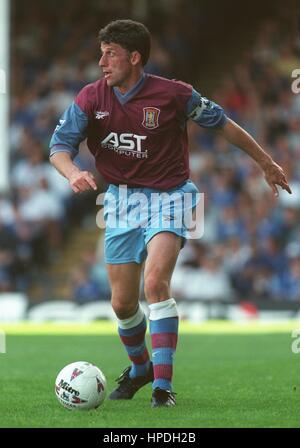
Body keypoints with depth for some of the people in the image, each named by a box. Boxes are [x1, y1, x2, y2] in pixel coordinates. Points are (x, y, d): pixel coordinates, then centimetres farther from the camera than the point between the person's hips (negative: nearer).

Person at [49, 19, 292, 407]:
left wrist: (266, 163, 9)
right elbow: (60, 145, -10)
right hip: (121, 198, 4)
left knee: (155, 283, -25)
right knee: (122, 302, 7)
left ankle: (163, 385, -22)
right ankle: (139, 367, 38)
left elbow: (223, 124, 1)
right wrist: (73, 173, -33)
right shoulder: (91, 98, -6)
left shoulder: (173, 95, -13)